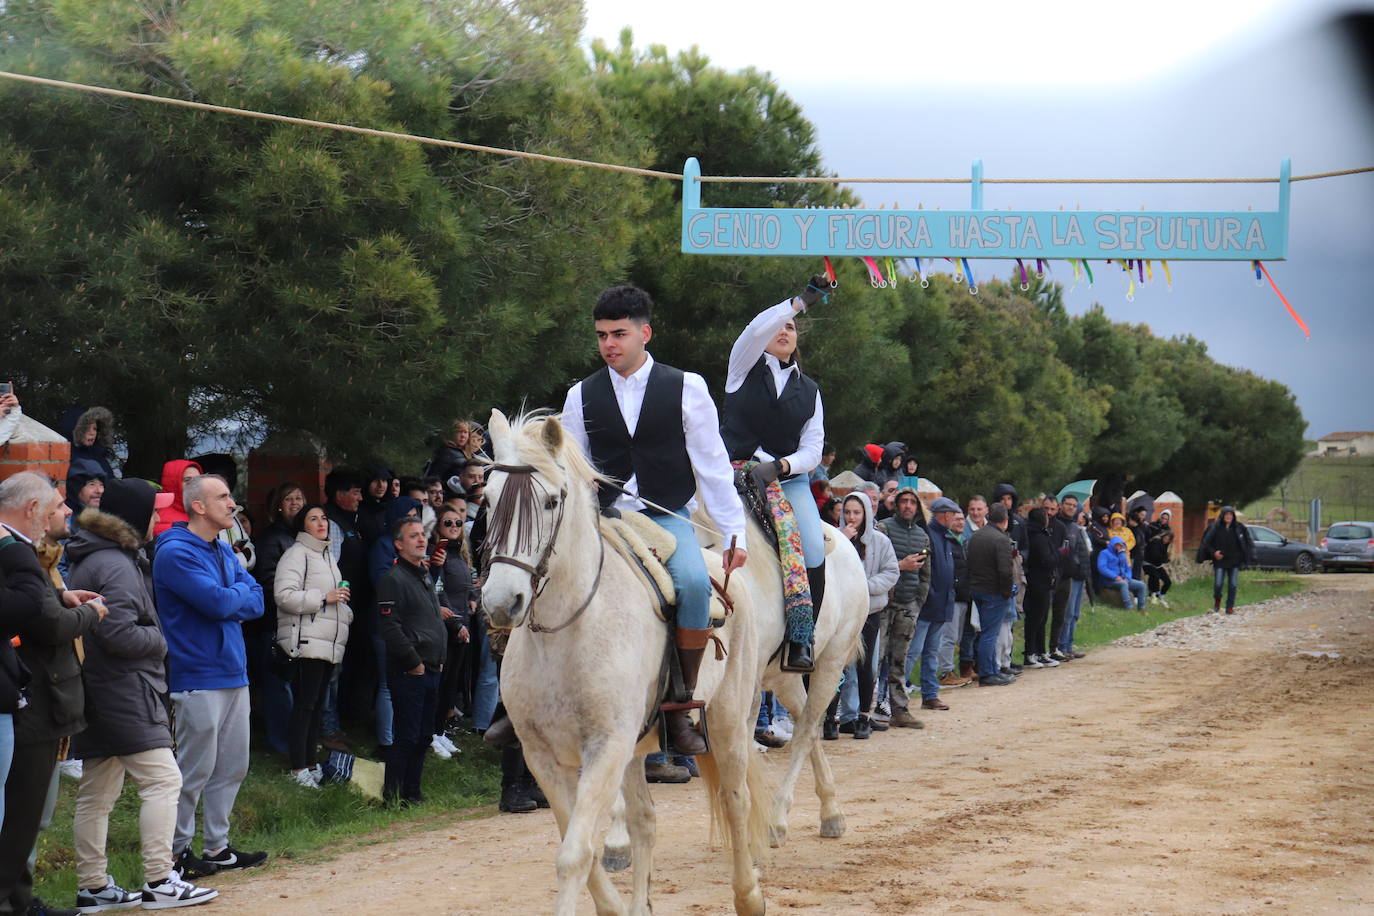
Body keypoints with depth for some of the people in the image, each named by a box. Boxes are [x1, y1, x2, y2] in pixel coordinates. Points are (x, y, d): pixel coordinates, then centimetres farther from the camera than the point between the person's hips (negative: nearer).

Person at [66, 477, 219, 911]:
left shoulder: (92, 559, 18)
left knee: (97, 793, 11)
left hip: (96, 693, 11)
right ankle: (159, 882, -8)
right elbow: (118, 633, -23)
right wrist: (158, 640, -6)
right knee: (163, 779, -8)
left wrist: (151, 638, 10)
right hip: (125, 692, -11)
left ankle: (93, 888, 14)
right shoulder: (116, 566, -15)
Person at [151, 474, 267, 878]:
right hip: (199, 676, -9)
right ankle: (177, 853, 6)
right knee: (195, 771, -4)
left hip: (233, 673, 9)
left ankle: (218, 846, 22)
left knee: (233, 767, 12)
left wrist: (226, 600, -11)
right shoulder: (176, 553, -13)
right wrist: (240, 594, -3)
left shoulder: (224, 552, 14)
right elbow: (218, 603, -23)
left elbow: (256, 601, 6)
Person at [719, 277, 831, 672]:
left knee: (812, 551, -22)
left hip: (789, 478, 2)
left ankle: (801, 639, -19)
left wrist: (778, 466, -10)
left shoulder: (809, 390, 17)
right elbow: (757, 328, -13)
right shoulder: (744, 367, 9)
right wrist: (803, 300, -16)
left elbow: (813, 450, 9)